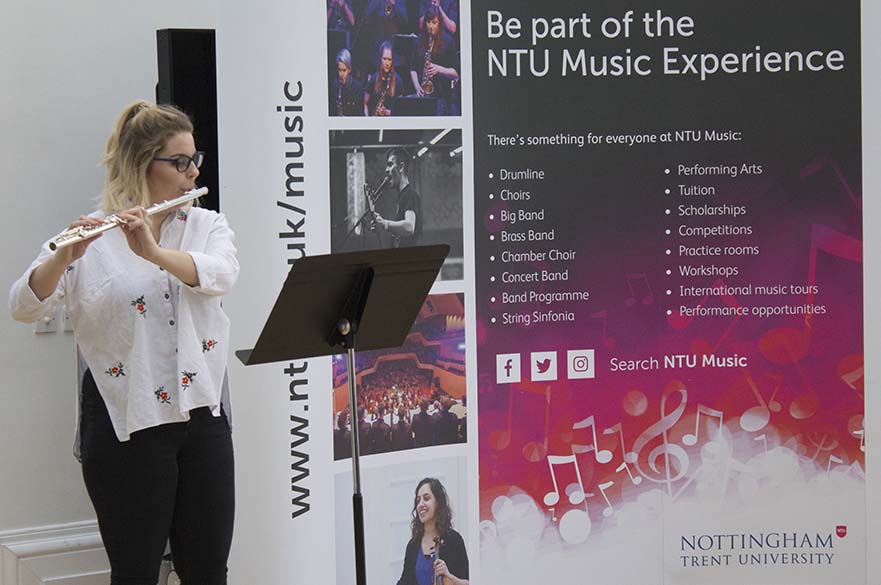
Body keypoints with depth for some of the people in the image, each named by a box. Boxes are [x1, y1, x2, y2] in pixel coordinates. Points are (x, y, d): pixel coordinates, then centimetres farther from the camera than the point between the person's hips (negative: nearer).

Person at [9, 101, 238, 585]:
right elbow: (23, 306, -15)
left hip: (202, 414, 4)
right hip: (126, 422, -3)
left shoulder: (208, 226, 7)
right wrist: (64, 257, -34)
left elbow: (220, 276, -15)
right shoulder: (90, 238, -3)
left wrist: (154, 252, -31)